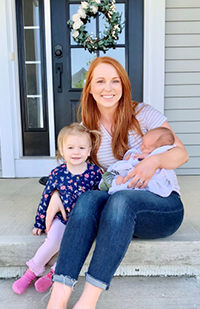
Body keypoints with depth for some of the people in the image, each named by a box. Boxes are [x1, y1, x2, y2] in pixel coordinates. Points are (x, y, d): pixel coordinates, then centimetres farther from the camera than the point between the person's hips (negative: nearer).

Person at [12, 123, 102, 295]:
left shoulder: (95, 172, -9)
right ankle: (31, 273, 6)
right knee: (53, 242, -17)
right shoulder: (57, 173, -6)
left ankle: (53, 274, 1)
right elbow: (46, 198, 4)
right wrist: (39, 223, 10)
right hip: (62, 218, 1)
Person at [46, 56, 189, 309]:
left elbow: (182, 154, -3)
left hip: (165, 205, -2)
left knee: (121, 199, -35)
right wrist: (58, 193, -9)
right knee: (88, 197, -29)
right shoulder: (88, 126, 7)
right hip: (118, 206, 3)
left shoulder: (143, 113, -3)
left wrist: (155, 160, -26)